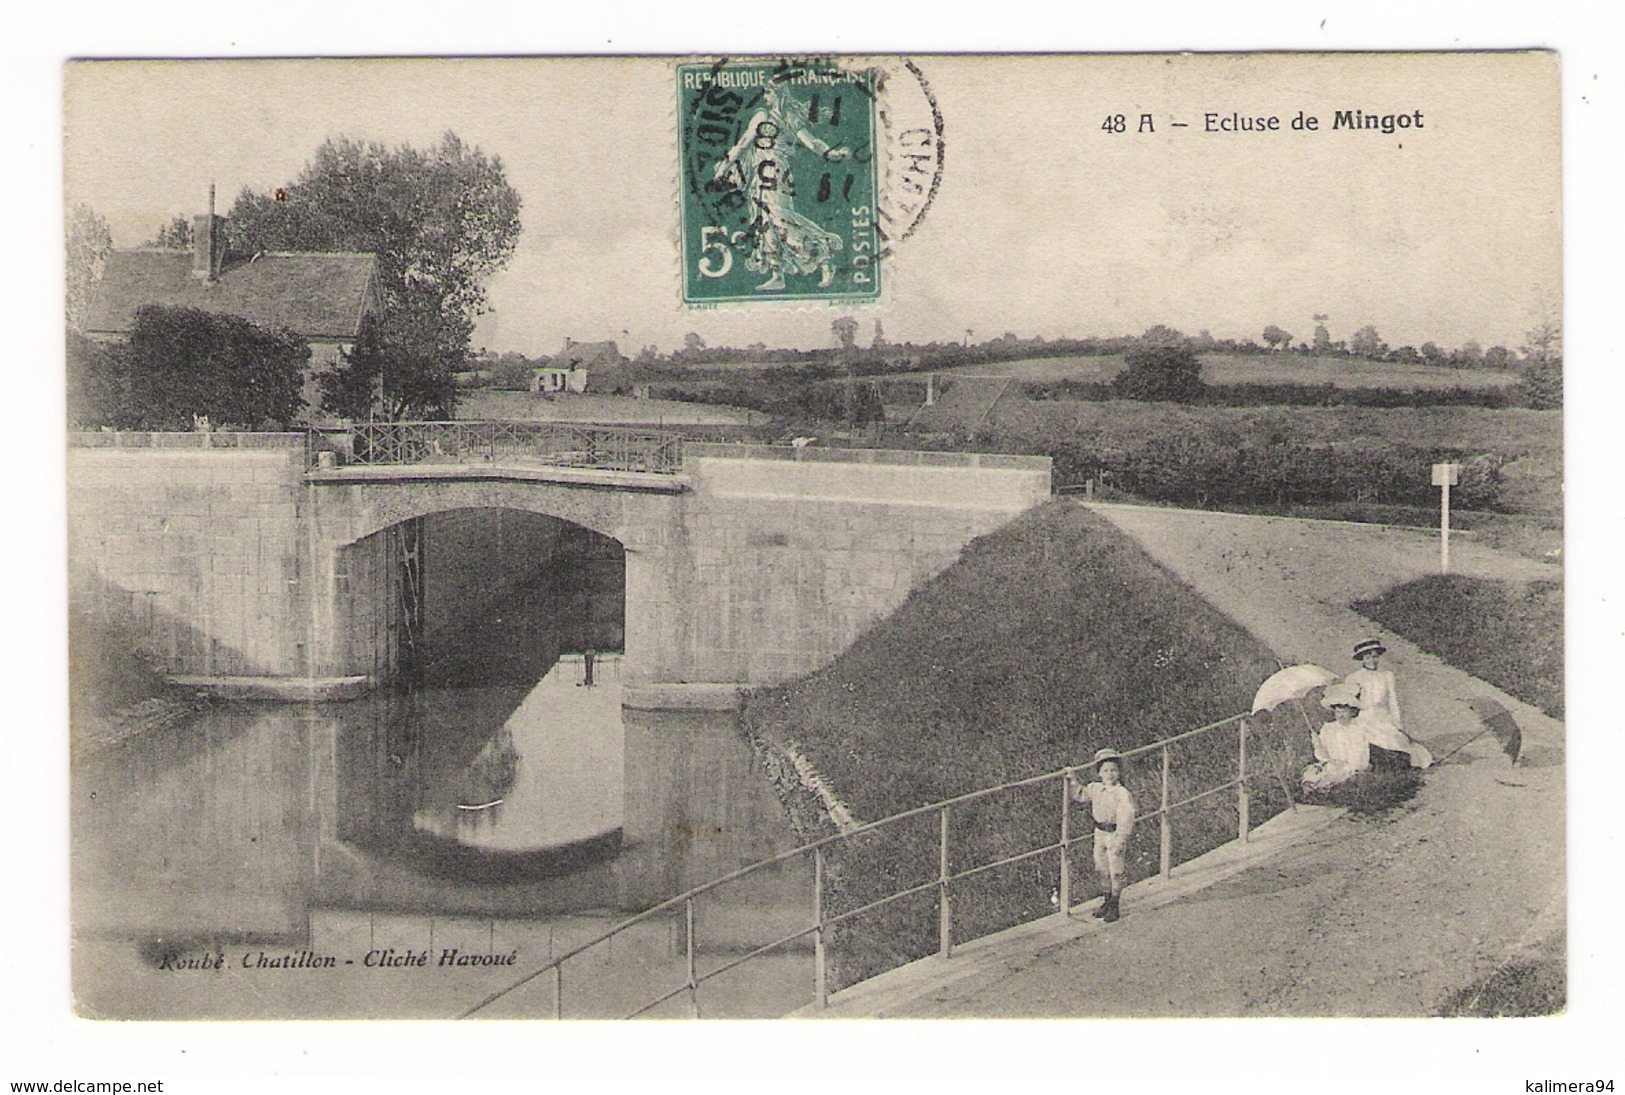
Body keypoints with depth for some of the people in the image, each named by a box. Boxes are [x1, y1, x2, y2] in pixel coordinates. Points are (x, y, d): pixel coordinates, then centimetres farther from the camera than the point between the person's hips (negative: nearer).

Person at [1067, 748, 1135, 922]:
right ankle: (1107, 902, 31)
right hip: (1100, 832, 6)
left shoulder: (1122, 793, -18)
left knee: (1115, 871, 2)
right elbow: (1080, 796, 16)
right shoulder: (1095, 788, 2)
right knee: (1103, 870, 16)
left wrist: (1120, 840, -23)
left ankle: (1115, 906, 13)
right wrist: (1073, 781, 2)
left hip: (1115, 834, -6)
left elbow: (1126, 818, -21)